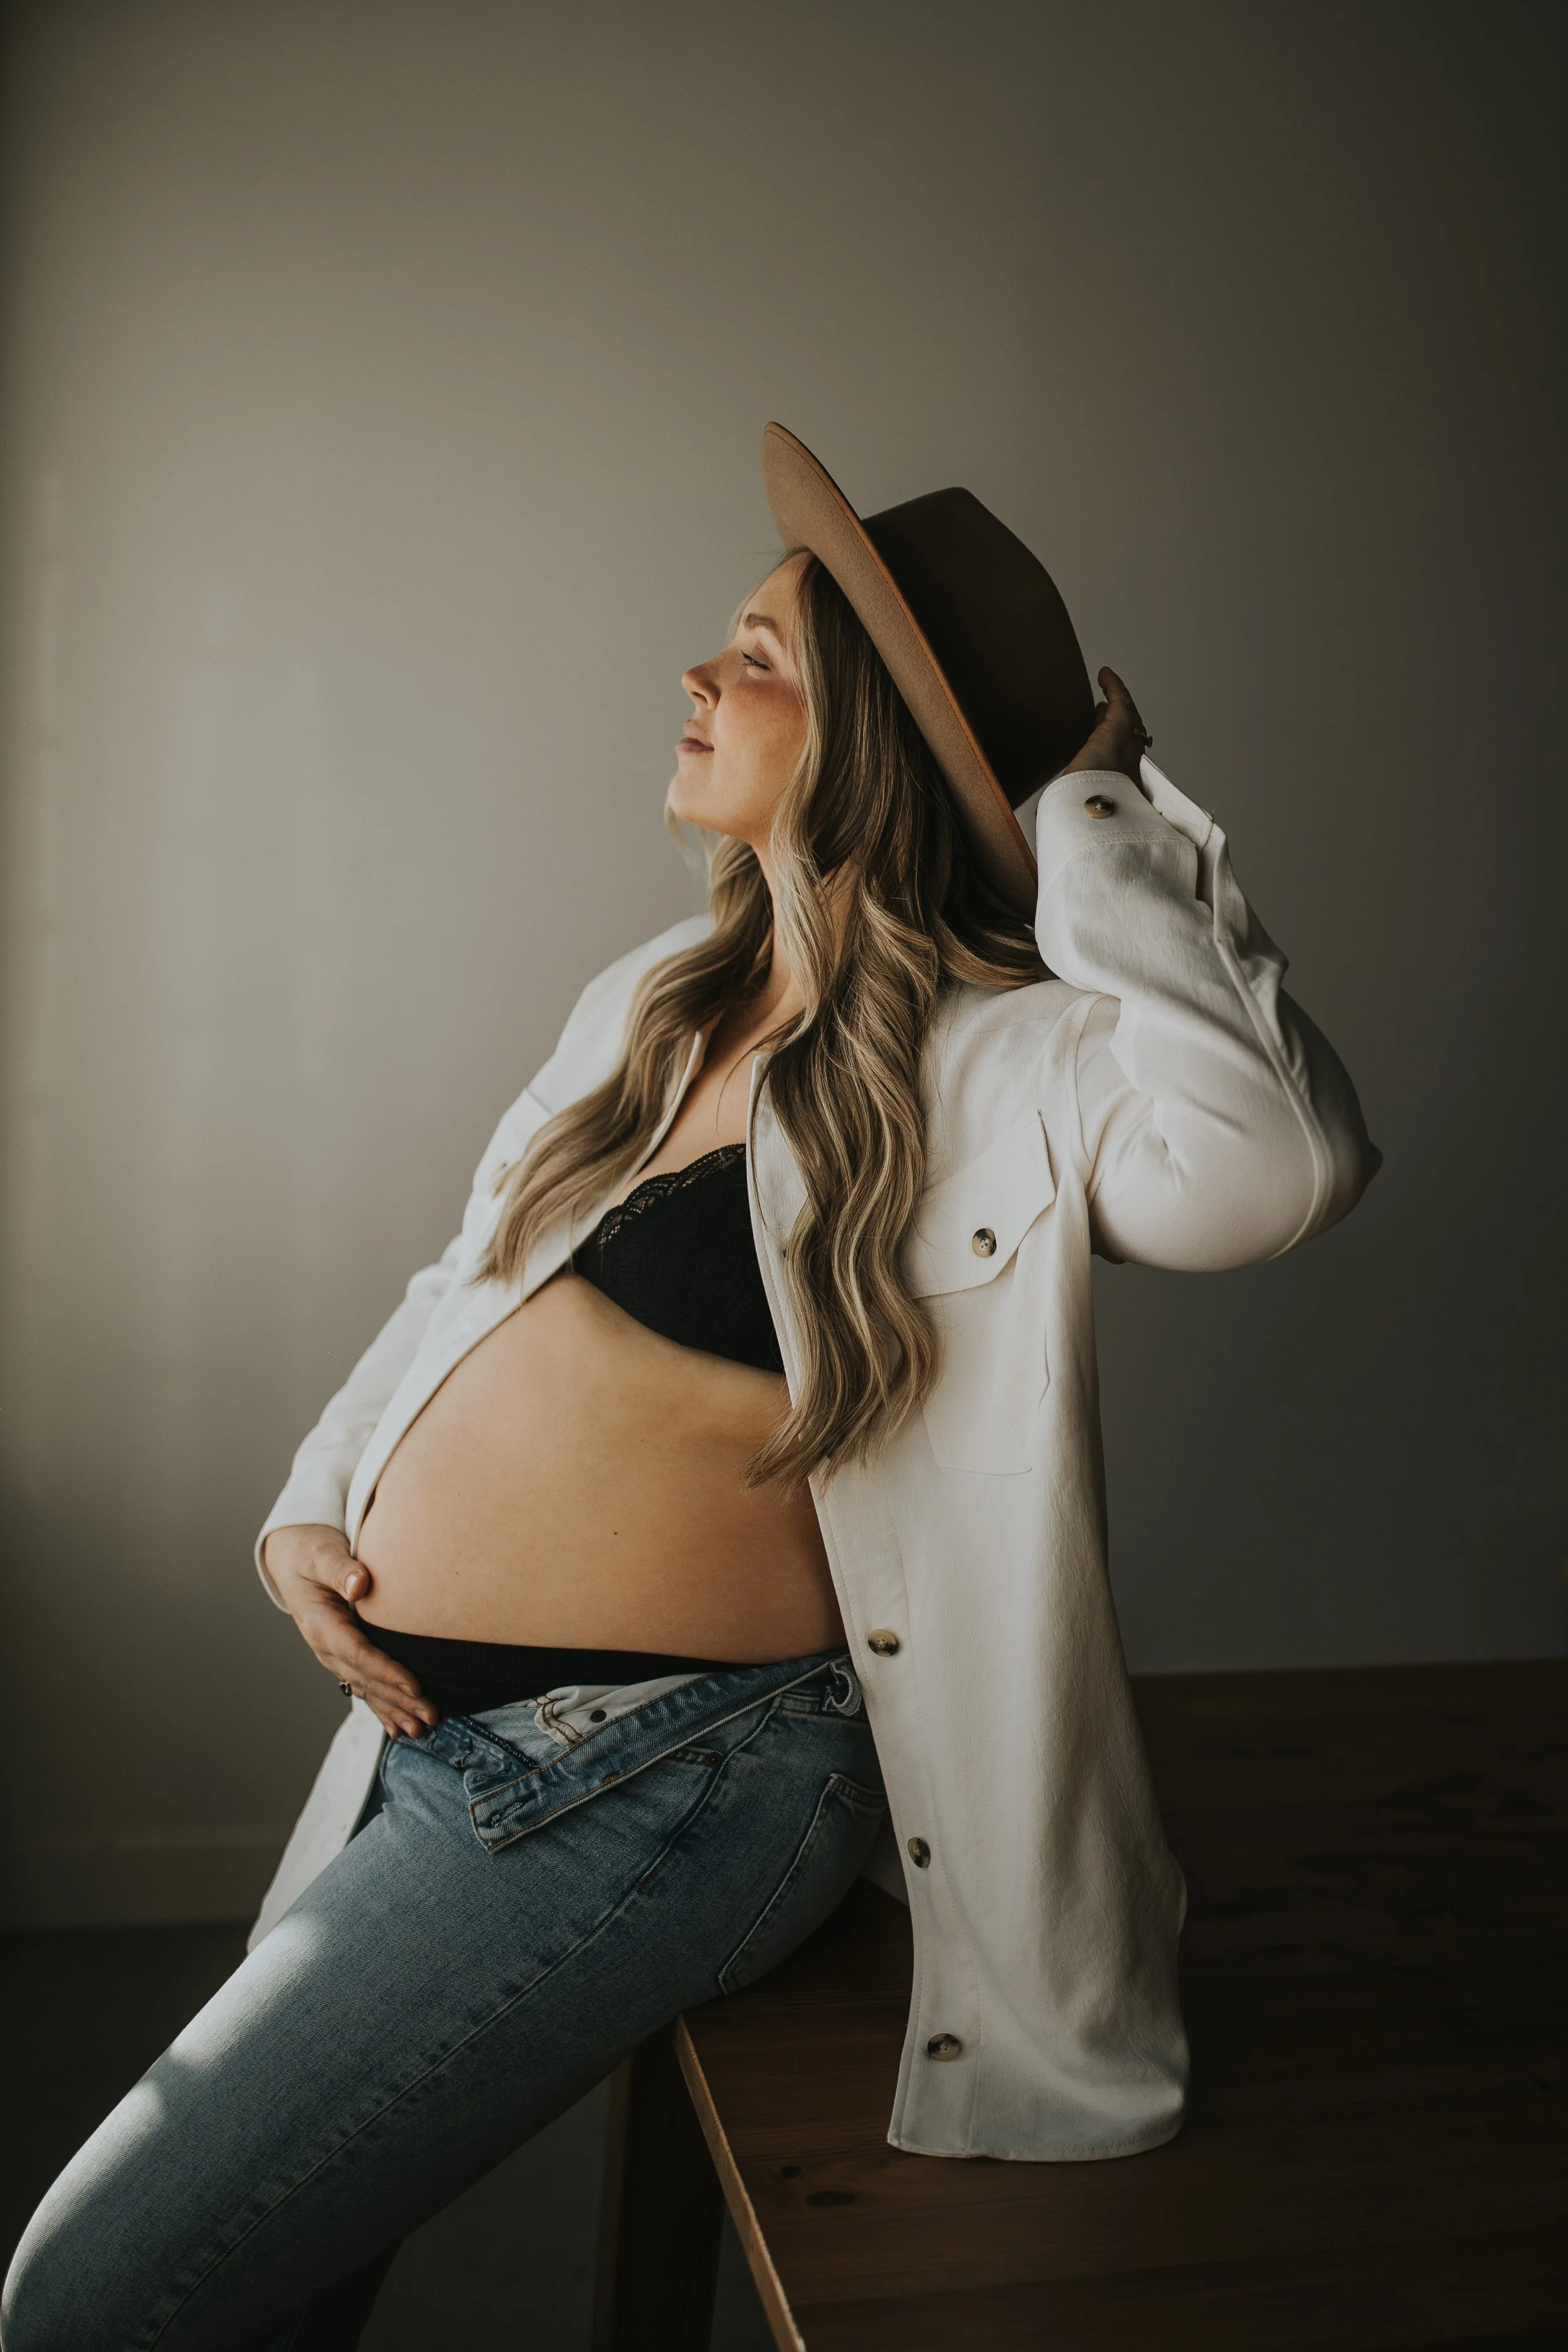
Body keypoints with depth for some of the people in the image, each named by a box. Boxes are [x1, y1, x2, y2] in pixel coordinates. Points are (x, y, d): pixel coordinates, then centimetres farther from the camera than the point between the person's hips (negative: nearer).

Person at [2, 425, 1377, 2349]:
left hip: (652, 1774, -8)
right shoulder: (658, 999, 9)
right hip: (424, 1730, 8)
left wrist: (1096, 814, -23)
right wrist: (311, 1508, 4)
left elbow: (1271, 1162, -37)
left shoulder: (1010, 1065, -15)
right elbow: (466, 1290, 19)